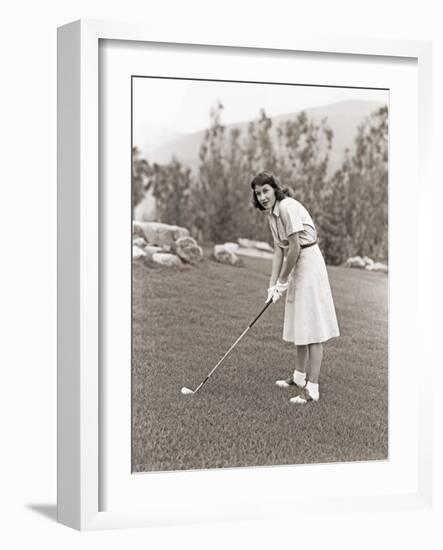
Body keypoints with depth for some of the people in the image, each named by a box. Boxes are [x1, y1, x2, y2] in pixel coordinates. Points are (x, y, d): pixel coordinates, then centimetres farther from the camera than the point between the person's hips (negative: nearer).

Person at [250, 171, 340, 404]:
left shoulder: (287, 207, -20)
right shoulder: (271, 213, 9)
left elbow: (295, 248, -21)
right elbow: (279, 249, 9)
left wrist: (283, 281, -11)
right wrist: (273, 285, 2)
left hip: (309, 264, -10)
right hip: (296, 266, 10)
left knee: (311, 327, -9)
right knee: (299, 324, 19)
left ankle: (312, 389, -8)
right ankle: (300, 377, 33)